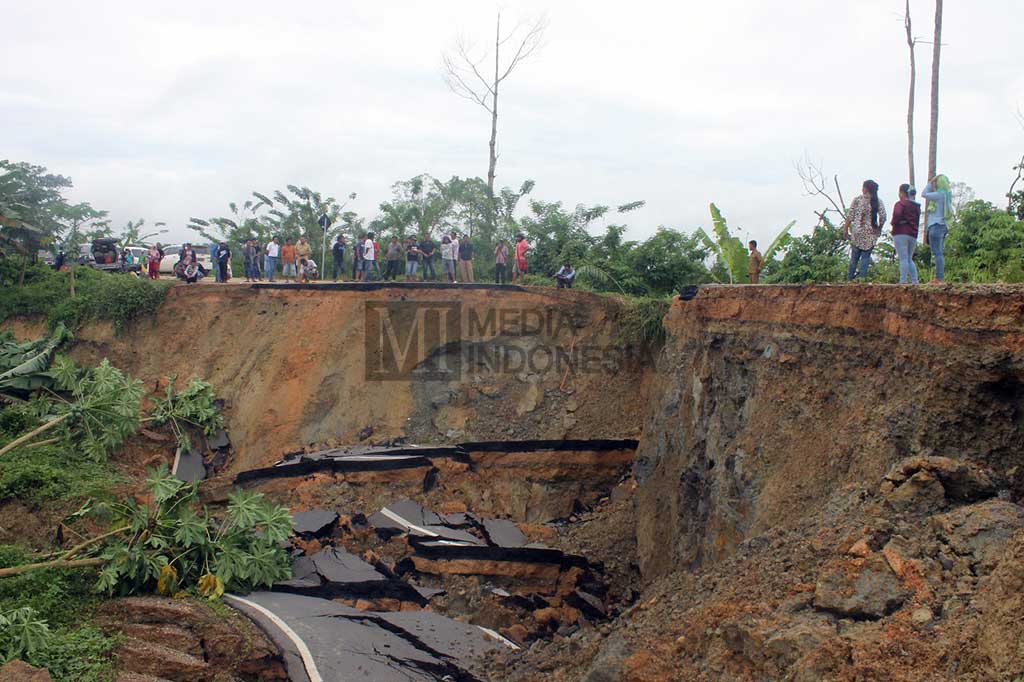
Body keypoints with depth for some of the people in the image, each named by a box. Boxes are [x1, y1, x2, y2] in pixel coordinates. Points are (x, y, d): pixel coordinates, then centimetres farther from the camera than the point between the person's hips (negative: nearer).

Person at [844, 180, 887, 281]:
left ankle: (849, 278, 14)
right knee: (866, 256, 6)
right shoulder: (878, 202, 0)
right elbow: (883, 217, -4)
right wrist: (879, 229, 10)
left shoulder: (857, 200, -3)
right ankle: (862, 278, 1)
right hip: (871, 233, 0)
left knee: (854, 257, 10)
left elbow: (850, 216, -4)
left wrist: (846, 228, 6)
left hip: (857, 232, 0)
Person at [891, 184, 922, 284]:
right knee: (909, 259, 15)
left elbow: (897, 214, -23)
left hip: (901, 233, -7)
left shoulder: (900, 204, -7)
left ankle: (903, 281, -13)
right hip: (913, 235, 7)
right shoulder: (917, 206, 17)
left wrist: (894, 223, -7)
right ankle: (915, 281, 9)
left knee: (903, 259, -9)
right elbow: (918, 221, 17)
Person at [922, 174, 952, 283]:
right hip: (943, 226, 10)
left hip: (936, 226, -10)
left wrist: (930, 182, 6)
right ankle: (941, 277, 12)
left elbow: (924, 194, -5)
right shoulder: (946, 194, 14)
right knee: (940, 253, 12)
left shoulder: (940, 194, -13)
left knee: (937, 253, -11)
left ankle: (940, 278, -14)